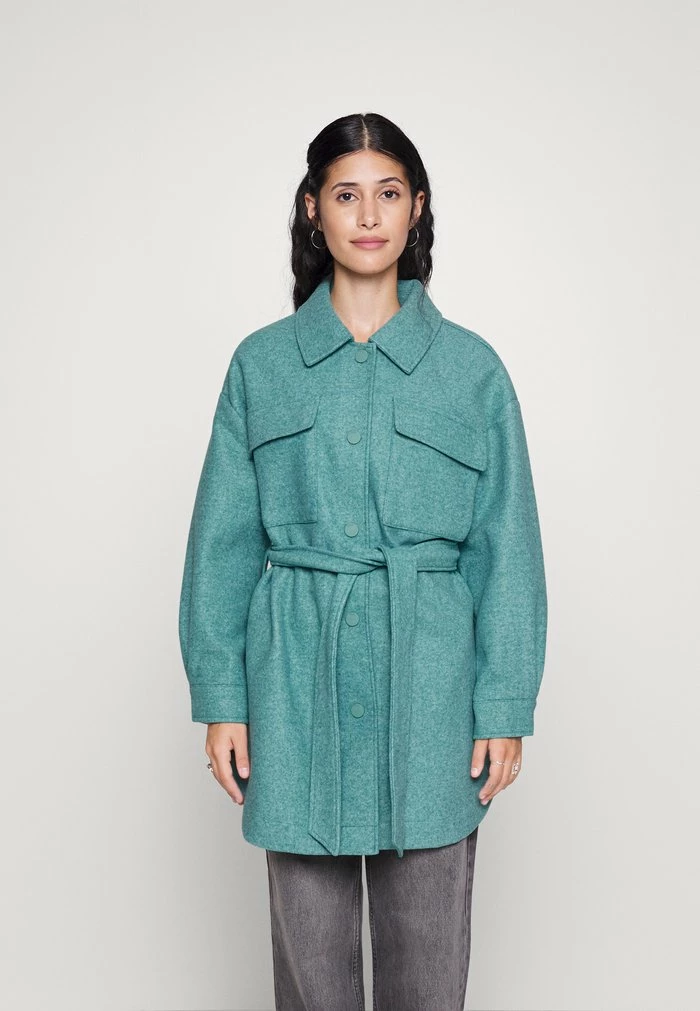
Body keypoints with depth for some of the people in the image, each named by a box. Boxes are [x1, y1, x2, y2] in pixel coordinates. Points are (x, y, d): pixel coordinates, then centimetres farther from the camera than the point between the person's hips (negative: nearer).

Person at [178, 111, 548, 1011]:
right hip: (299, 677, 1)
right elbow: (223, 540, 4)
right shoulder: (262, 362, 4)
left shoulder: (471, 366, 2)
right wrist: (219, 697, 0)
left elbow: (507, 549, 2)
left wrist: (507, 707, -2)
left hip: (428, 676, 0)